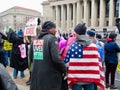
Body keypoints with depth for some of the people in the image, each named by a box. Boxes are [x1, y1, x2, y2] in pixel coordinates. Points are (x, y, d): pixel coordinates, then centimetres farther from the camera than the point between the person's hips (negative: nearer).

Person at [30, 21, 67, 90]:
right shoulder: (52, 38, -13)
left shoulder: (35, 40, 8)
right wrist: (64, 69, -7)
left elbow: (31, 56, 17)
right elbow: (56, 58, -21)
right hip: (50, 76, -6)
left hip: (36, 76, 6)